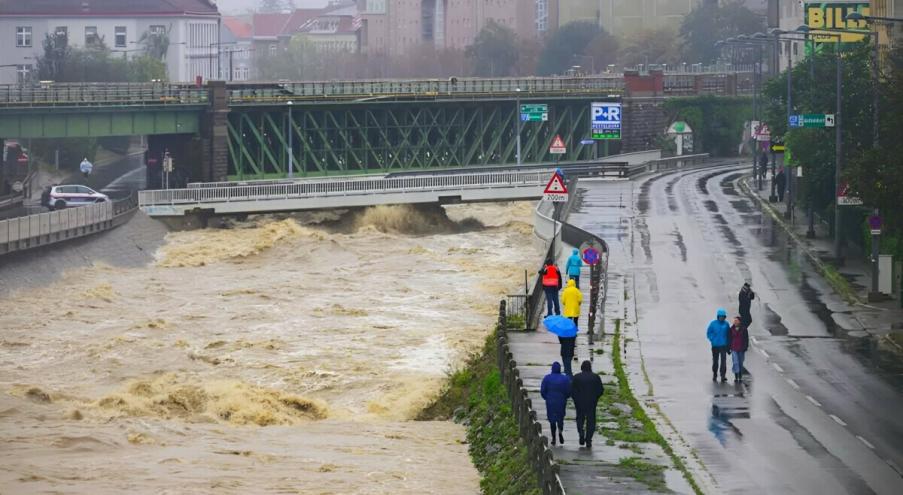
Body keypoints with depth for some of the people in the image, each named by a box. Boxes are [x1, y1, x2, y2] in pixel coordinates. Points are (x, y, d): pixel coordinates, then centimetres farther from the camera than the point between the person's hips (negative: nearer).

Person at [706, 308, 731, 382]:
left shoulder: (726, 324, 0)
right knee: (715, 361, 11)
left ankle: (723, 375, -9)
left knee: (723, 360, -9)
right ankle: (714, 375, 25)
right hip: (715, 345, 1)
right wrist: (712, 340, -7)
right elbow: (708, 333, 3)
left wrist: (728, 342, -1)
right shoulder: (713, 323, -2)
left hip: (723, 345, -1)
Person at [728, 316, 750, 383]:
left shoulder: (743, 329, -1)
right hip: (734, 349, 0)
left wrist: (745, 347, -5)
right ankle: (736, 377, -9)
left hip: (741, 349, 0)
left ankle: (740, 377, 16)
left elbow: (746, 339, 2)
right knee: (735, 363, -11)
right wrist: (728, 348, 4)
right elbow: (729, 339, 8)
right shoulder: (732, 329, 2)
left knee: (740, 363, 8)